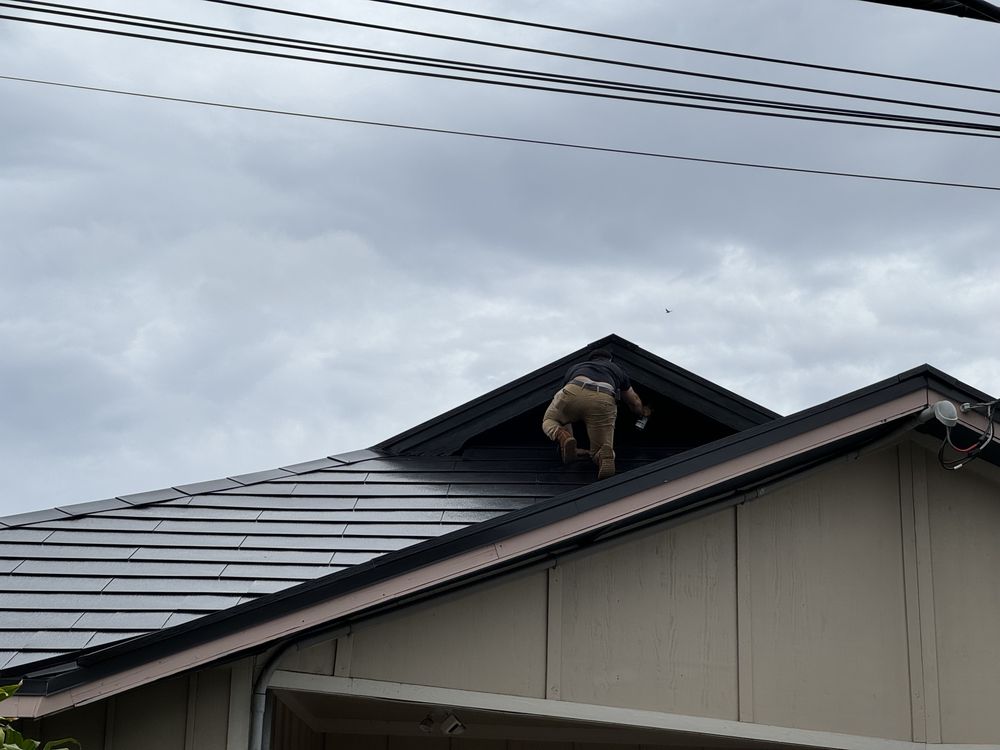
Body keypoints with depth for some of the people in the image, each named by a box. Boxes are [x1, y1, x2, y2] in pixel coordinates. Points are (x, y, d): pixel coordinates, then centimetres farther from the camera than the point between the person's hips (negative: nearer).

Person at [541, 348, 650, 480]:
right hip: (604, 400, 0)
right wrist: (642, 412, 78)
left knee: (549, 421, 30)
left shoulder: (575, 367, 42)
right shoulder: (617, 369, 42)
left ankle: (562, 436, -6)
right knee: (599, 452, 17)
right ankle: (605, 457, -22)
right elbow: (635, 402, 54)